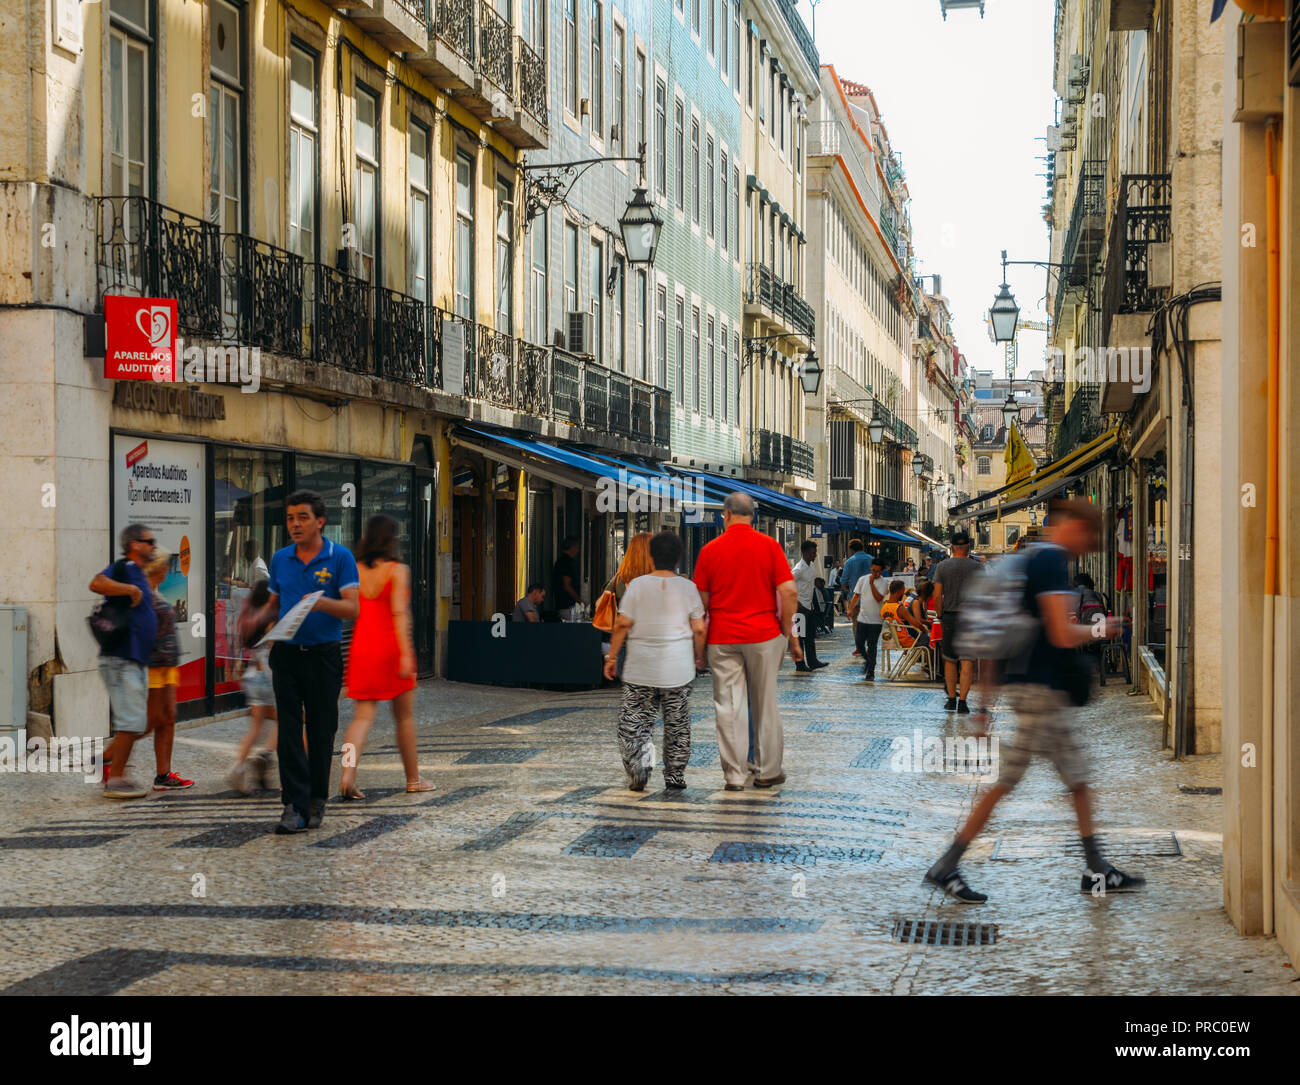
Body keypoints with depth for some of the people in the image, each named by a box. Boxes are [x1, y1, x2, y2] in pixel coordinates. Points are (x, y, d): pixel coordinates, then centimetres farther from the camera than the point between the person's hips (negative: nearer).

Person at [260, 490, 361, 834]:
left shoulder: (340, 558, -4)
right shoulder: (280, 559, 9)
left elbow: (353, 608, -12)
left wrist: (323, 603, -29)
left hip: (324, 655, -2)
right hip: (286, 654, 3)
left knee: (321, 732, 6)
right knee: (289, 731, -5)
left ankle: (316, 802, 18)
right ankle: (295, 806, -7)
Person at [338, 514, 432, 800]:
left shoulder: (354, 569, 4)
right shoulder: (397, 570, -8)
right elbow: (399, 613, -15)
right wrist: (406, 653, -16)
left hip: (362, 648, 4)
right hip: (390, 647, -4)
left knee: (363, 716, 2)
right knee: (405, 716, 10)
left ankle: (348, 775, -18)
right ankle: (413, 779, 20)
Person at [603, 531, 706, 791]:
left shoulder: (637, 585, -3)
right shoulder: (687, 587, -1)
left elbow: (623, 624, -5)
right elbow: (699, 628, -1)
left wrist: (612, 656, 3)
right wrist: (698, 655, 15)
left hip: (640, 669, -1)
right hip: (678, 669, 1)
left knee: (633, 721, 4)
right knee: (677, 724, 11)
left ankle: (638, 763, -18)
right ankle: (675, 776, 15)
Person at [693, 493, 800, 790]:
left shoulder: (710, 550, 1)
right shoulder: (769, 545, -2)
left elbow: (701, 601, 3)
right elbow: (789, 592, -7)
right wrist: (789, 635, 2)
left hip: (722, 639, 0)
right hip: (763, 635, 0)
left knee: (728, 707, 3)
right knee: (765, 705, 10)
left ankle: (734, 775, 3)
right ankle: (767, 771, 17)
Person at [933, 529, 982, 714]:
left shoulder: (942, 566, 1)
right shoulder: (976, 567, -2)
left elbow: (937, 596, -2)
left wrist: (940, 616, 9)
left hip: (949, 617, 1)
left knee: (949, 660, 12)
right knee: (967, 661, -1)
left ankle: (951, 699, 16)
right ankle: (962, 701, -6)